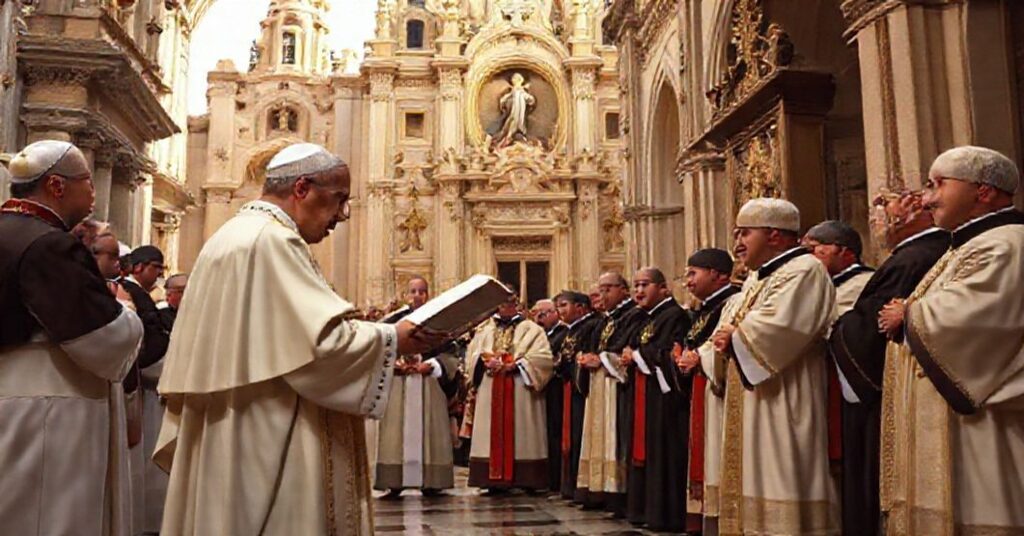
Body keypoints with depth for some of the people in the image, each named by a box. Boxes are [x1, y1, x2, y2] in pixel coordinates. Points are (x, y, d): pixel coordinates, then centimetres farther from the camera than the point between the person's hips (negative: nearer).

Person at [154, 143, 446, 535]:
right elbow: (320, 344, -23)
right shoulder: (271, 240, -16)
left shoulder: (231, 237, 17)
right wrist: (392, 339, -10)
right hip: (267, 442, -11)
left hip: (227, 440, 11)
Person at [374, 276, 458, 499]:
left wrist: (429, 366, -11)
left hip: (429, 384, 0)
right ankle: (395, 483, 1)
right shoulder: (393, 321, 5)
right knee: (397, 433, -2)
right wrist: (395, 364, -11)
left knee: (428, 432, 1)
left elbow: (449, 354, 4)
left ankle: (430, 482, 5)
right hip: (398, 384, 0)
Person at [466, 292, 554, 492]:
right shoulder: (484, 329, 16)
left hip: (519, 391, -3)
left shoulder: (531, 330, 4)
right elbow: (471, 354, 10)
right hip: (490, 392, 3)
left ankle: (526, 480, 2)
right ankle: (495, 479, 5)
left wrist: (516, 364, -16)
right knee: (493, 433, 1)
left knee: (520, 434, -3)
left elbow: (543, 357, -7)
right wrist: (485, 361, -11)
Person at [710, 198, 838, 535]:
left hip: (784, 405, -10)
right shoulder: (757, 278, 19)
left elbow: (775, 329, -25)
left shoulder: (804, 270, -12)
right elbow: (736, 326, 17)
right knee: (759, 481, 12)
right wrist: (728, 335, -6)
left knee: (779, 485, -6)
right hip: (753, 409, 10)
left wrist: (733, 335, -10)